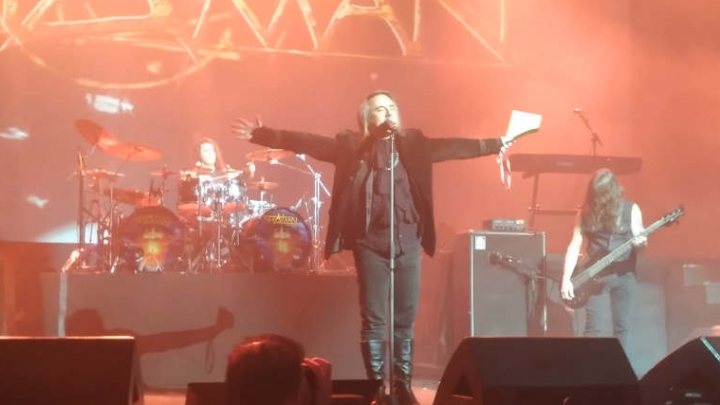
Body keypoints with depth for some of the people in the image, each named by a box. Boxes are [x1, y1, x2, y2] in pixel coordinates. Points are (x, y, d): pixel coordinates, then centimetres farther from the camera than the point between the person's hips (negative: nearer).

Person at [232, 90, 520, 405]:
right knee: (374, 320, 0)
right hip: (370, 243, -2)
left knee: (405, 320, 6)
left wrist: (496, 143, 8)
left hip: (408, 242, 2)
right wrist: (261, 134, -8)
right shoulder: (351, 146, 5)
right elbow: (306, 142, 0)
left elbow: (456, 147, 12)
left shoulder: (414, 143, 12)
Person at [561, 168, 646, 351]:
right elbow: (574, 245, 0)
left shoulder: (631, 209, -1)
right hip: (595, 275, 0)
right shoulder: (586, 212, 1)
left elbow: (639, 241, 1)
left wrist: (641, 243, -24)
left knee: (621, 326, 4)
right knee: (593, 326, -7)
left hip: (624, 274, 0)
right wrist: (566, 279, -8)